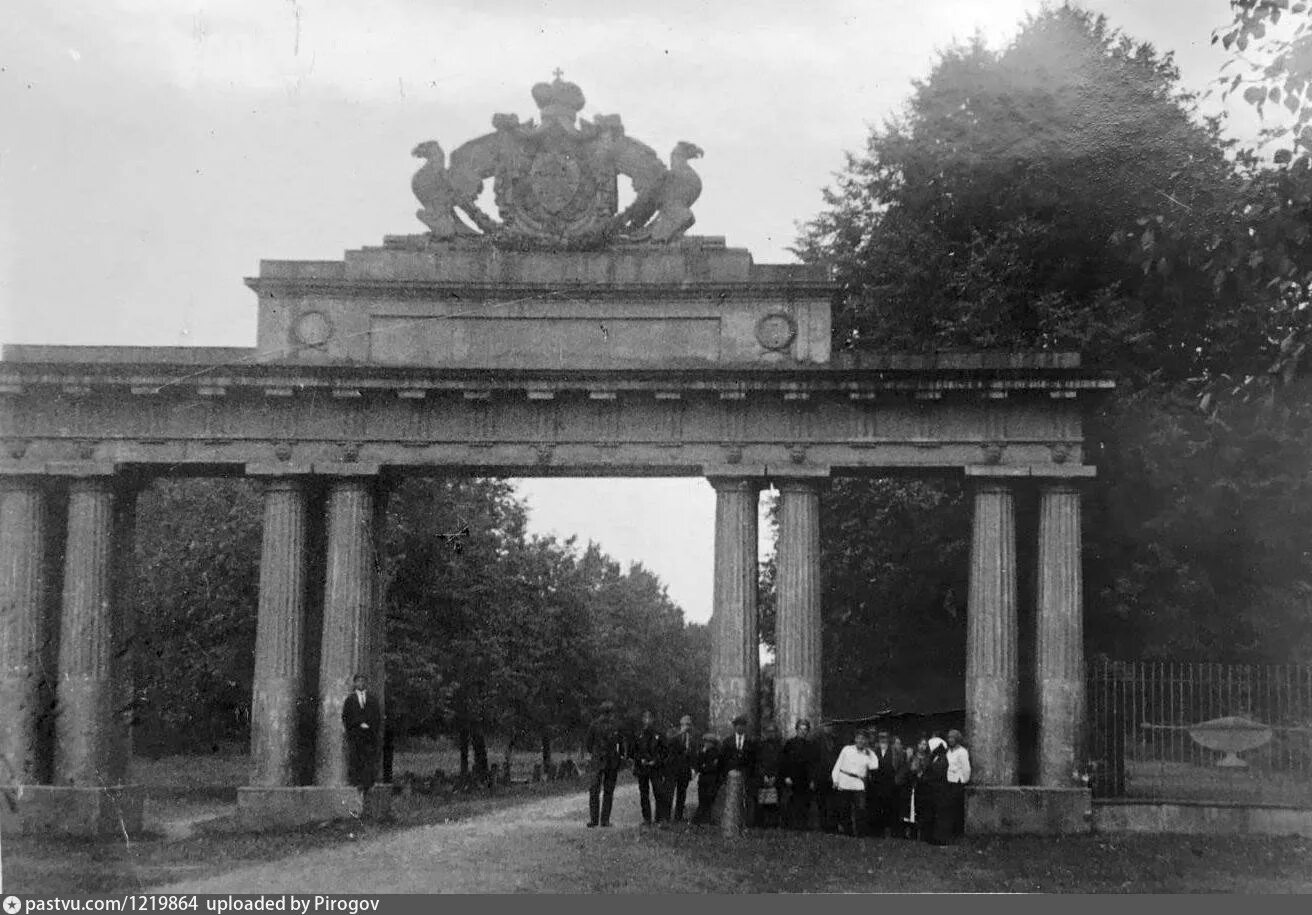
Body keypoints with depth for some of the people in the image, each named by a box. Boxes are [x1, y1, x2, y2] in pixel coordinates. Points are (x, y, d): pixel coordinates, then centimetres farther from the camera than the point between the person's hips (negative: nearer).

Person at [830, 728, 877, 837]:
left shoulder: (868, 754, 9)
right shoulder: (847, 749, 6)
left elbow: (873, 766, -7)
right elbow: (838, 764, 8)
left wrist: (869, 752, -4)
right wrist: (835, 780, 3)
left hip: (858, 786, 0)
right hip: (844, 784, 0)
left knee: (860, 808, -11)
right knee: (844, 810, 4)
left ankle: (860, 832, -8)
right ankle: (846, 831, 14)